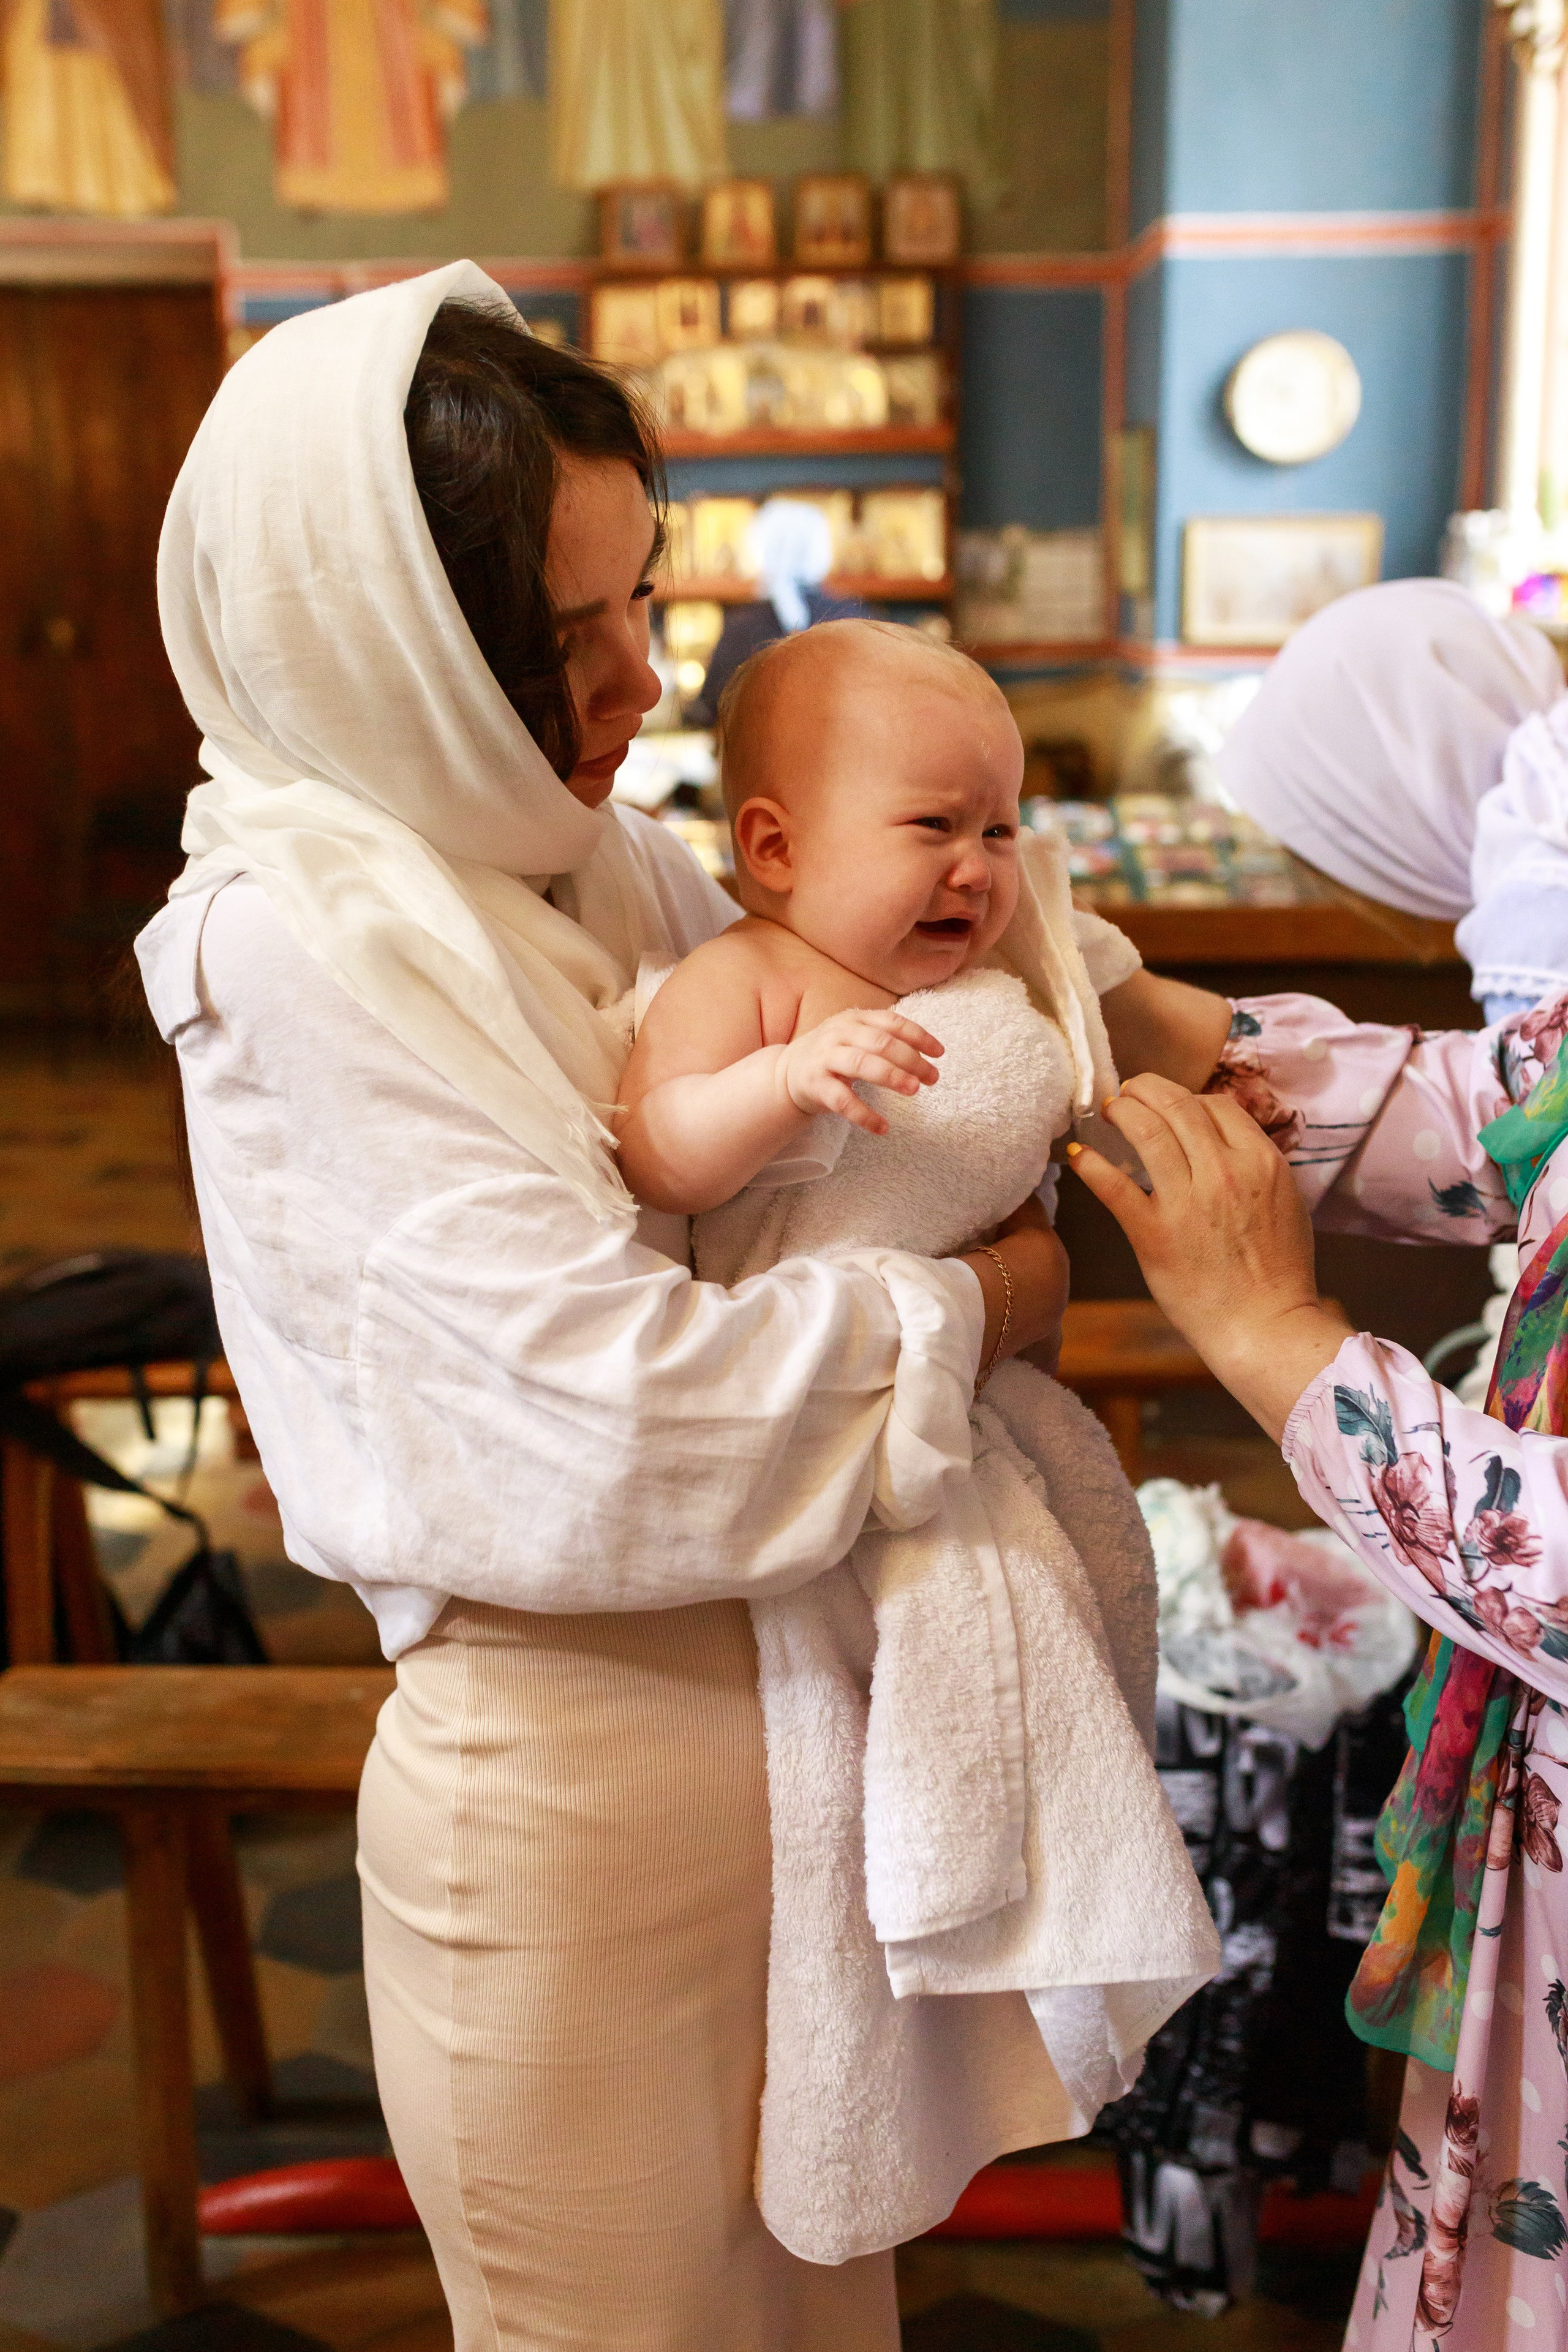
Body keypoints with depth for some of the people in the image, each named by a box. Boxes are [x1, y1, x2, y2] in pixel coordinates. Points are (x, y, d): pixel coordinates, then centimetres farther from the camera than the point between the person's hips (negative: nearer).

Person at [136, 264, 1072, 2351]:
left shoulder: (595, 855, 5)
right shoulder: (295, 945, -19)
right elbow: (630, 1408, -24)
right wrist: (986, 1302, -13)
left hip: (788, 1681, 7)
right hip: (569, 1765, -7)